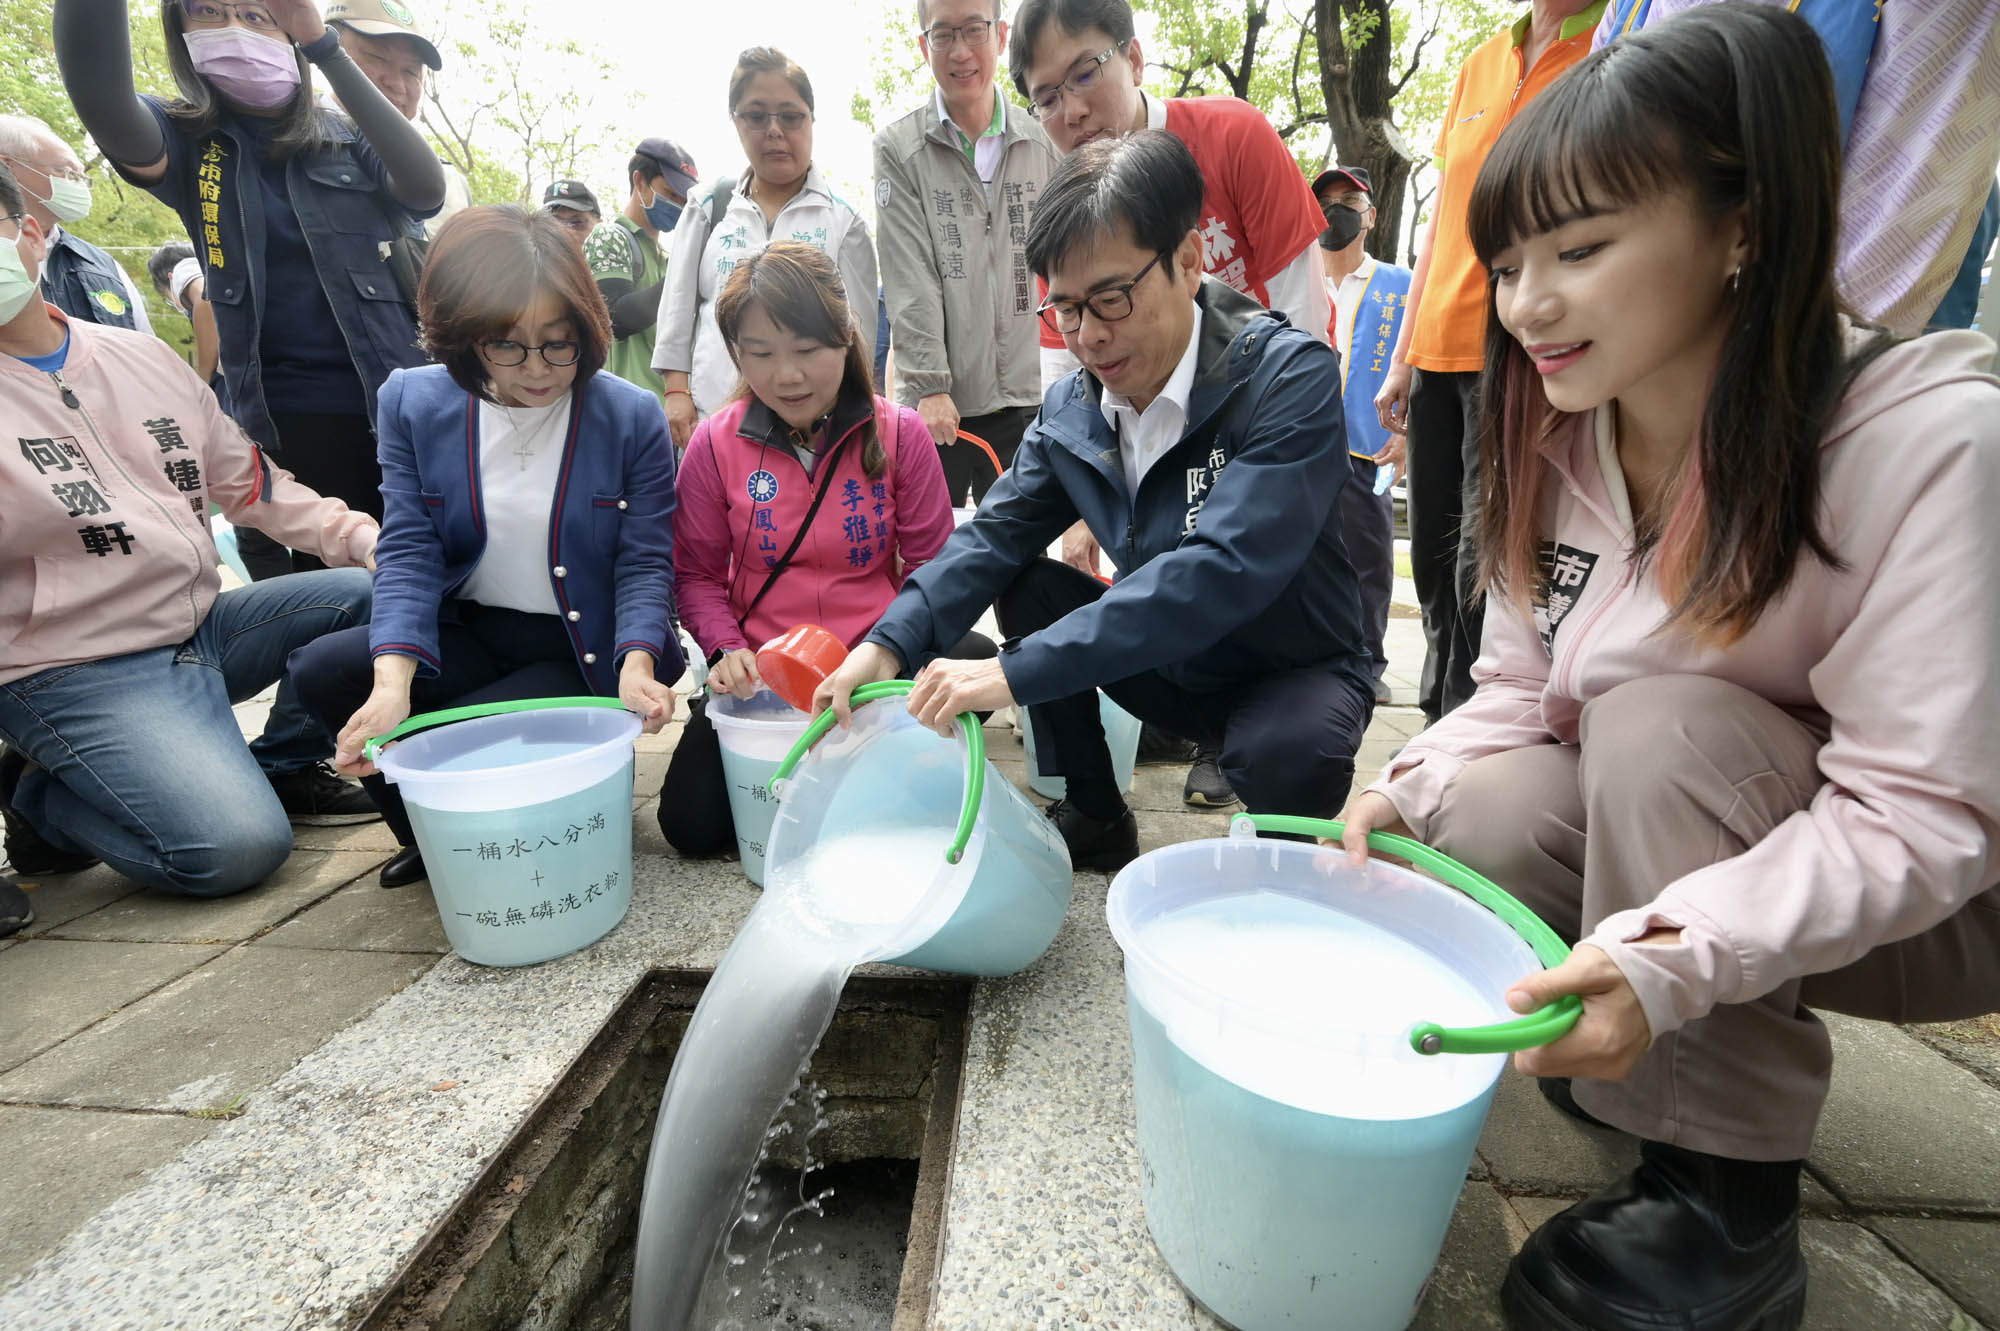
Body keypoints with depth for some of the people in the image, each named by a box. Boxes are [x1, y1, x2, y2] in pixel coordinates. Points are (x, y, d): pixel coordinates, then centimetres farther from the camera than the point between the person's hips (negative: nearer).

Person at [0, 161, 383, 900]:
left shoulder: (146, 358, 9)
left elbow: (251, 482, 11)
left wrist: (367, 538, -2)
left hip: (202, 628, 6)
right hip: (77, 673, -6)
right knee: (235, 846, -24)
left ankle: (282, 764, 8)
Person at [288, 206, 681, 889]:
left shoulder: (632, 415, -11)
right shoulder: (412, 402, -3)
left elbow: (644, 563, -10)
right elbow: (408, 552, -8)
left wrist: (637, 664, -29)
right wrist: (393, 683, -24)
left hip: (579, 654, -4)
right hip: (466, 634, 5)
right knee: (321, 671, -18)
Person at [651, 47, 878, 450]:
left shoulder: (843, 219, 7)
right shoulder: (709, 207, 14)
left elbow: (859, 331, 4)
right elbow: (678, 306, 13)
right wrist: (677, 391, 4)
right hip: (709, 419, 2)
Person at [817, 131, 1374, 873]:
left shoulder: (1288, 377, -24)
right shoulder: (1069, 409, -5)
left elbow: (1225, 569, -37)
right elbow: (994, 535, -3)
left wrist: (1018, 672, -41)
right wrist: (891, 642, -22)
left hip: (1297, 669, -5)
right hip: (1167, 664, 5)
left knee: (1285, 757, -36)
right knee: (1026, 585, -9)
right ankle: (1092, 818, 5)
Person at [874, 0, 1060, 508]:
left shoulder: (1043, 145, 11)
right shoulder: (898, 149, 2)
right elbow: (909, 280, -6)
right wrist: (931, 385, -13)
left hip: (1025, 399, 3)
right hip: (932, 405, -2)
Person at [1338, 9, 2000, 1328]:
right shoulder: (1556, 449, -7)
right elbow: (1519, 695, -4)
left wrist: (1674, 956, -40)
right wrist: (1415, 787, -22)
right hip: (1648, 843, 4)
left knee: (1659, 726, -30)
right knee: (1477, 825, -23)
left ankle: (1729, 1207, -13)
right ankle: (1675, 1057, 8)